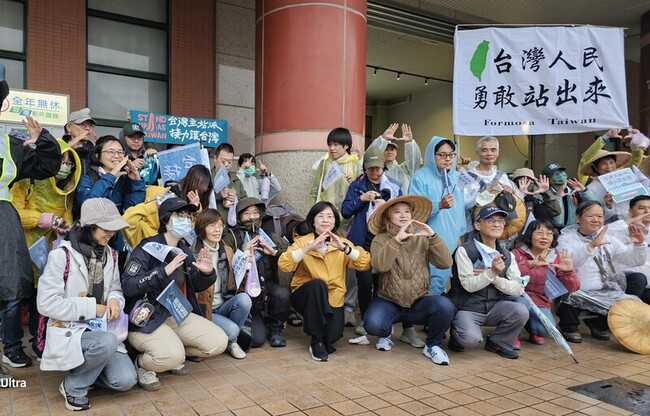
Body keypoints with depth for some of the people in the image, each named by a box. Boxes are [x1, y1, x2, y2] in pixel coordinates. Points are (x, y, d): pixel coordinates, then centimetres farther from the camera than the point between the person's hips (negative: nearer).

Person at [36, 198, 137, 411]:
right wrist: (91, 308, -18)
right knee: (108, 342, -36)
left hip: (100, 329, 5)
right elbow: (46, 303, -18)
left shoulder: (110, 255, 3)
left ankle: (86, 368, 16)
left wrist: (114, 300, -11)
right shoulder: (61, 255, -15)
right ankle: (74, 385, -8)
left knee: (125, 380, -14)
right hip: (67, 330, -5)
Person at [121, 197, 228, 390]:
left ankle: (175, 355, 17)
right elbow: (127, 287, -25)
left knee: (219, 342, -4)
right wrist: (165, 271, -32)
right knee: (172, 355, -32)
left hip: (179, 316, 7)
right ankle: (143, 364, 2)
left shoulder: (184, 250, 8)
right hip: (146, 320, -7)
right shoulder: (148, 248, -14)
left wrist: (207, 273, -7)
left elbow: (196, 286, 15)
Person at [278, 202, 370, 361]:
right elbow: (283, 265, -21)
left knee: (333, 334, -25)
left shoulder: (343, 243, 2)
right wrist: (308, 247, -32)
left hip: (332, 298, 2)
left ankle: (325, 339, 16)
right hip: (306, 296, -1)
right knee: (317, 284, -34)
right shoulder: (302, 241, -4)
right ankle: (316, 342, -20)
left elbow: (365, 264, -13)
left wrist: (344, 248, -28)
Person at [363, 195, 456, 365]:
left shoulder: (422, 239, 5)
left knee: (446, 306, -29)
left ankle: (432, 344, 1)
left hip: (419, 302, 1)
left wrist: (433, 236, -18)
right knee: (373, 324, -32)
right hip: (388, 302, -1)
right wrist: (396, 239, -27)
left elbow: (446, 263, -7)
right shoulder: (380, 240, 0)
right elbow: (380, 266, -20)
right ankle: (387, 333, 9)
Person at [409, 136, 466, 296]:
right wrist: (439, 205, -27)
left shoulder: (456, 178, 11)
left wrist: (460, 235, 16)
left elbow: (460, 211, 17)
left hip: (452, 243, 6)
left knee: (444, 280, 9)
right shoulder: (421, 177, -7)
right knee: (431, 284, -7)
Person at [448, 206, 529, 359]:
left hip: (495, 307, 5)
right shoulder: (465, 250, -10)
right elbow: (469, 285, -17)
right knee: (471, 338, -32)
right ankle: (457, 334, 7)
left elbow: (519, 289, -3)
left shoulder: (507, 256, 7)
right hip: (468, 308, -5)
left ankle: (497, 343, 6)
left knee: (521, 311, -22)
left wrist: (494, 277, -17)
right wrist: (492, 272, -31)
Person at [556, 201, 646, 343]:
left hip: (605, 293, 5)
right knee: (570, 299, -36)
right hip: (576, 292, -5)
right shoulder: (566, 238, -4)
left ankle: (599, 325, 16)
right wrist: (591, 245, -37)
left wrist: (639, 244, -14)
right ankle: (569, 328, 0)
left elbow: (635, 261, 6)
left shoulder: (608, 239, 12)